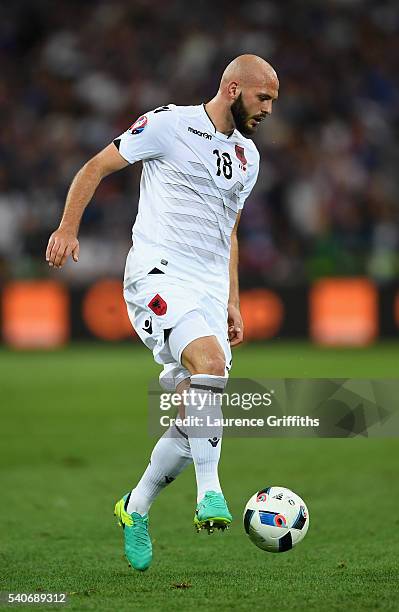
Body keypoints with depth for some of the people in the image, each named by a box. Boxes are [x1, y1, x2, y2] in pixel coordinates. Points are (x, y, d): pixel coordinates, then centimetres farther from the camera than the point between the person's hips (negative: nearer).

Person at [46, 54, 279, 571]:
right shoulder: (169, 125, -4)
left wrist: (232, 301, 22)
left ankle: (136, 508, 20)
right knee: (209, 361, -32)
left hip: (209, 287, 7)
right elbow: (95, 168, 0)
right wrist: (68, 228, -11)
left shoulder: (247, 155, 18)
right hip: (159, 274, -7)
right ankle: (210, 493, -28)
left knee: (200, 419, 1)